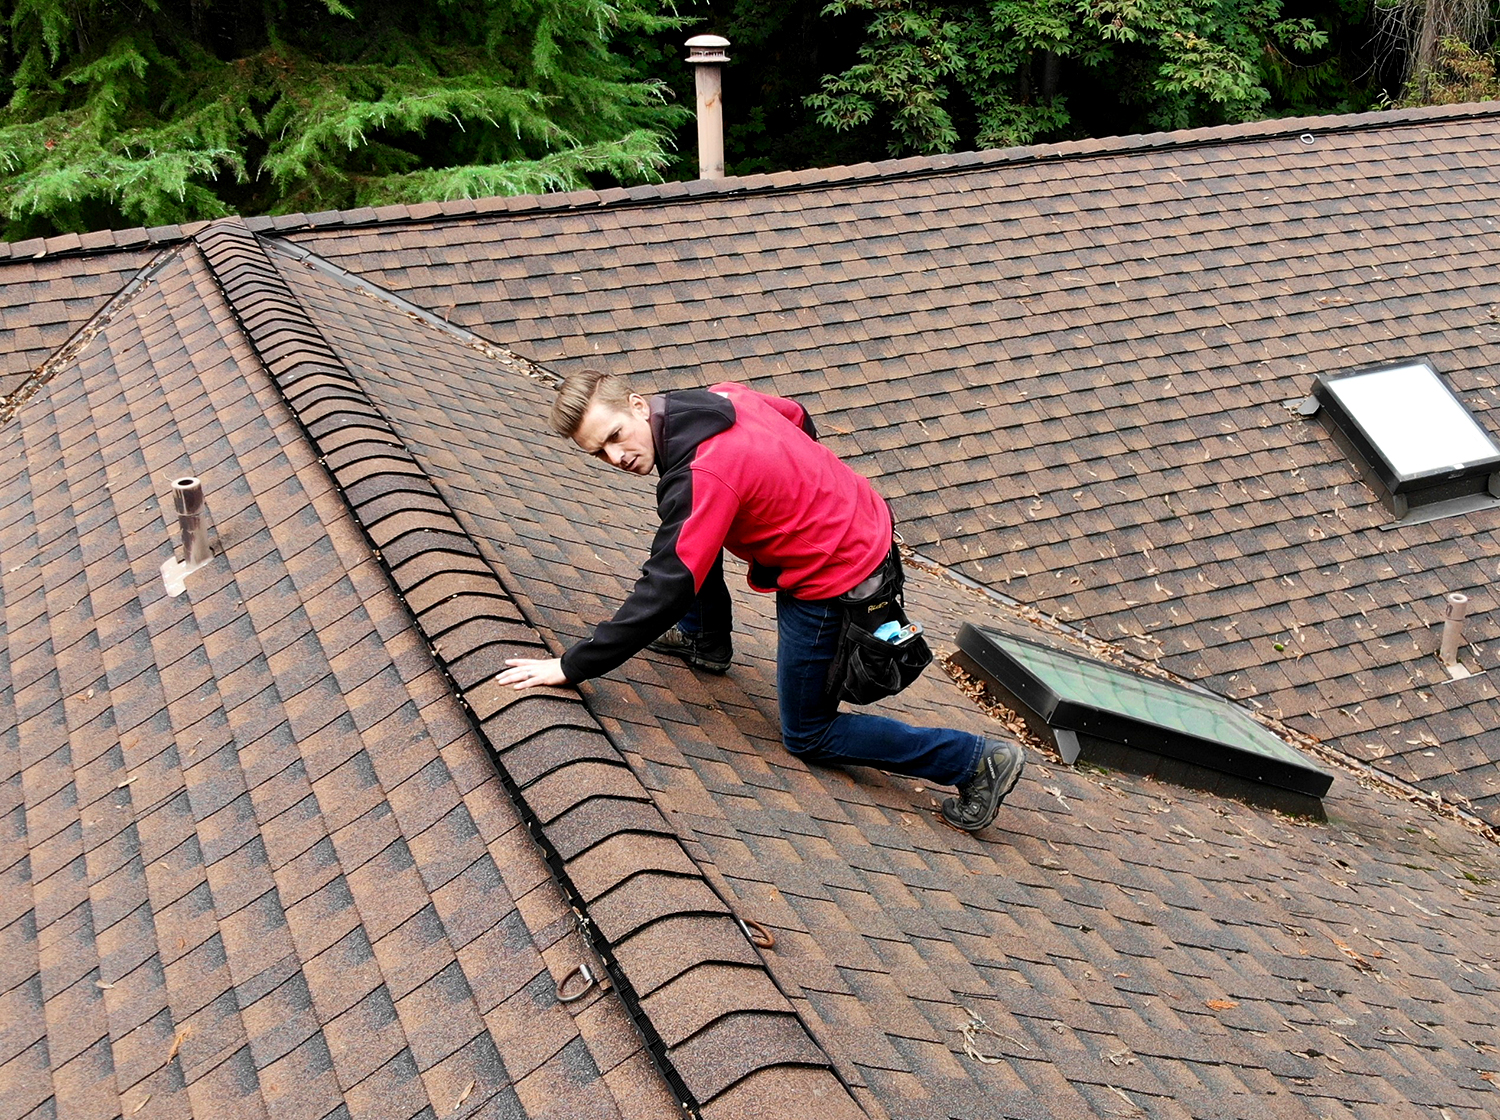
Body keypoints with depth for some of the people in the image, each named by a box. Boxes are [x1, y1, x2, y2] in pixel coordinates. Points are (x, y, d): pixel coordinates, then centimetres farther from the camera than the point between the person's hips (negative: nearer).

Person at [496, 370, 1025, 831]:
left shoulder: (700, 479, -28)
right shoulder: (718, 397, -3)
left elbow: (664, 593, -28)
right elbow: (799, 419, 15)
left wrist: (571, 667, -22)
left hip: (833, 580, -9)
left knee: (807, 736, 10)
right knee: (687, 528, 18)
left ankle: (977, 760, 8)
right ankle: (706, 642, 33)